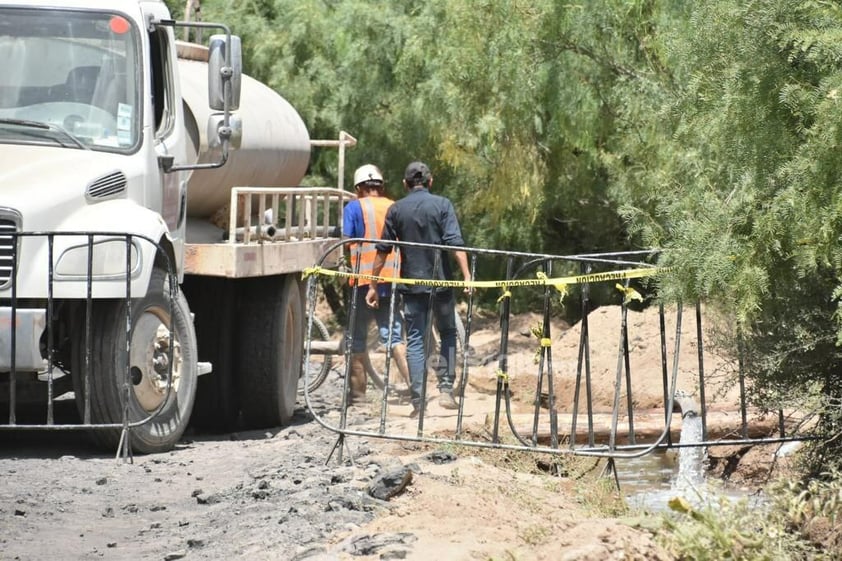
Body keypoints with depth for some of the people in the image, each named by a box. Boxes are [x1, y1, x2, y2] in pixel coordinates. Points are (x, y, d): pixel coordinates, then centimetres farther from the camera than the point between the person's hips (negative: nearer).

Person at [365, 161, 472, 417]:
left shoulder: (396, 210, 4)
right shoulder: (442, 205, -2)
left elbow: (383, 250, 6)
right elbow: (455, 243, -12)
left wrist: (373, 285, 12)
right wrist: (466, 276, -15)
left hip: (411, 283, 1)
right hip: (441, 281, -1)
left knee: (415, 341, 5)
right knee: (448, 334, 16)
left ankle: (418, 402, -1)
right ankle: (446, 389, 4)